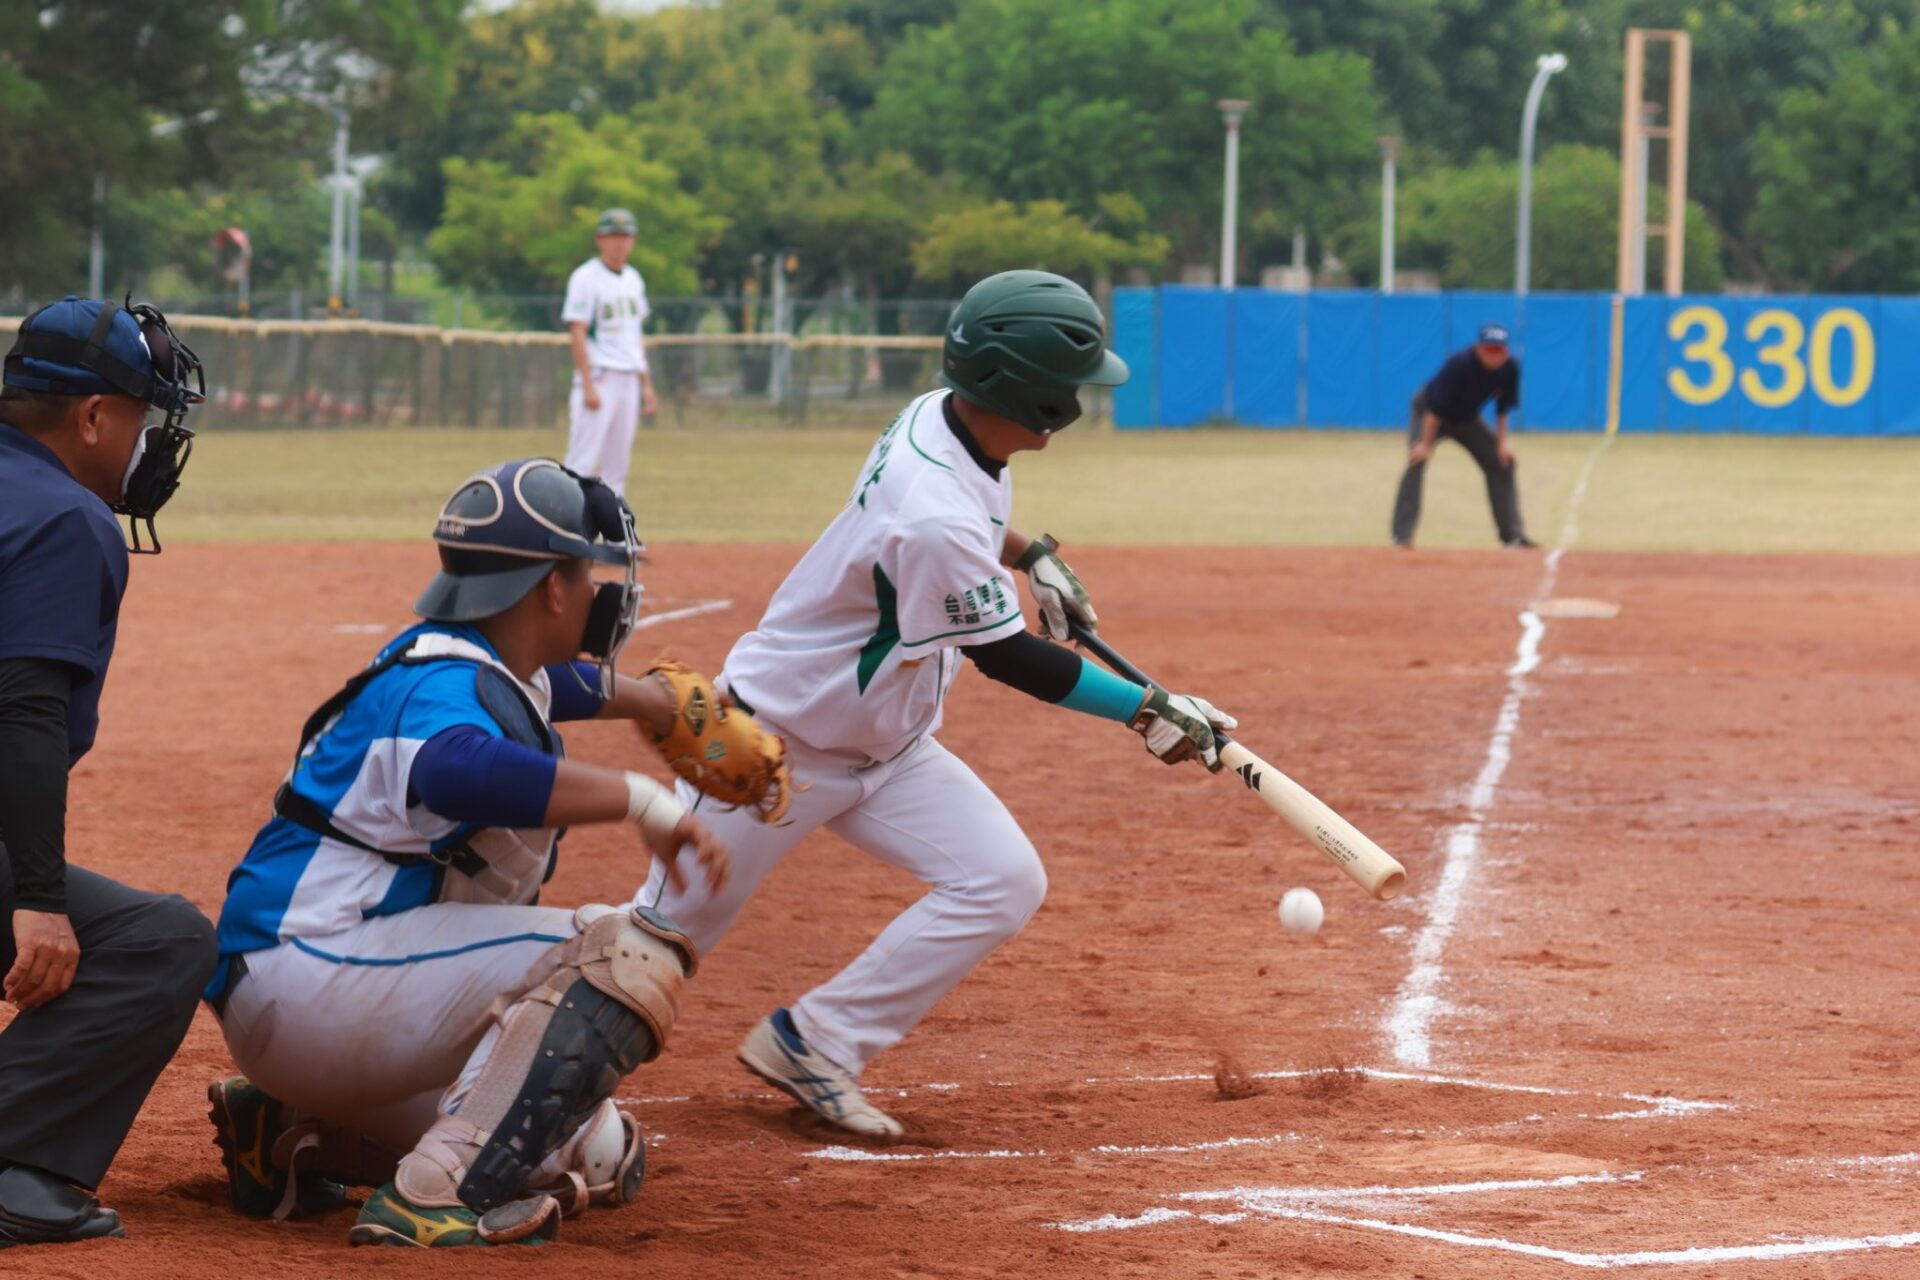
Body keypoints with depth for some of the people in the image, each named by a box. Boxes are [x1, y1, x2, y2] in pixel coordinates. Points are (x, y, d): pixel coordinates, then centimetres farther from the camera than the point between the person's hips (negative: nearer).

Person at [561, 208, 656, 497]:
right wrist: (588, 386, -18)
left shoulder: (633, 279, 14)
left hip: (629, 379, 7)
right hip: (599, 377, -7)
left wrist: (646, 383, 16)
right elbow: (577, 333, -12)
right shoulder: (586, 278, -8)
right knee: (583, 461, -12)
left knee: (618, 462, 7)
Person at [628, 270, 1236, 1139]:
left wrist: (1028, 556, 9)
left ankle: (814, 1044, 0)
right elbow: (1008, 658, -24)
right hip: (775, 744, -8)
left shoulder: (939, 415, -8)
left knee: (1002, 883, -6)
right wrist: (1148, 710, -19)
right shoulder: (935, 523, -35)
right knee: (672, 928, 3)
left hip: (886, 744, 9)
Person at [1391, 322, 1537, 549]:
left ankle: (1513, 535, 12)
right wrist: (1426, 443, -30)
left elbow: (1502, 407, -4)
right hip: (1426, 410, -6)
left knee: (1501, 463, 2)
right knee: (1416, 462, -27)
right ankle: (1402, 537, -30)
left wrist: (1501, 442, -6)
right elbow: (1436, 409, -31)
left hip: (1467, 418, 6)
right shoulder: (1459, 364, -36)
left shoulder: (1510, 368, -20)